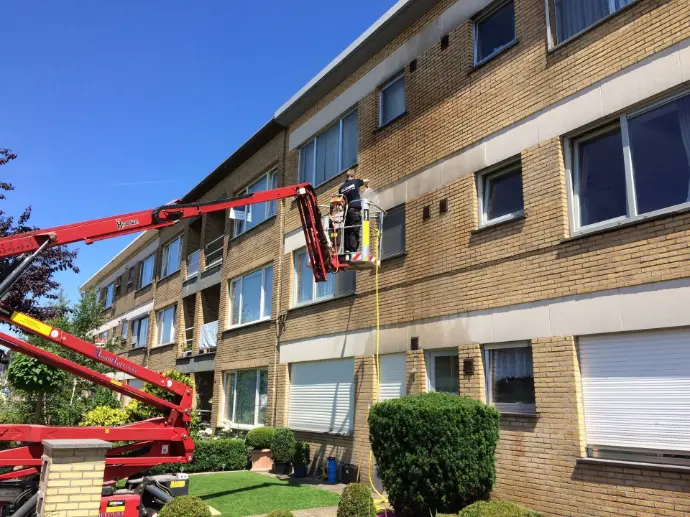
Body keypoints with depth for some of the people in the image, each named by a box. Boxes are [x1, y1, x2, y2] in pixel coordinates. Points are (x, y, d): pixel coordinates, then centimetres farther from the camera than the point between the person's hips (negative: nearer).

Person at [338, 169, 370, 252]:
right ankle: (353, 251, -17)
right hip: (355, 209, -5)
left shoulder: (341, 187, 14)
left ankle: (346, 250, 3)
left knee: (346, 231, 8)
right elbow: (366, 181, 24)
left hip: (346, 210, 5)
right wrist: (367, 185, 45)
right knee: (354, 231, -10)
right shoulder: (355, 181, 5)